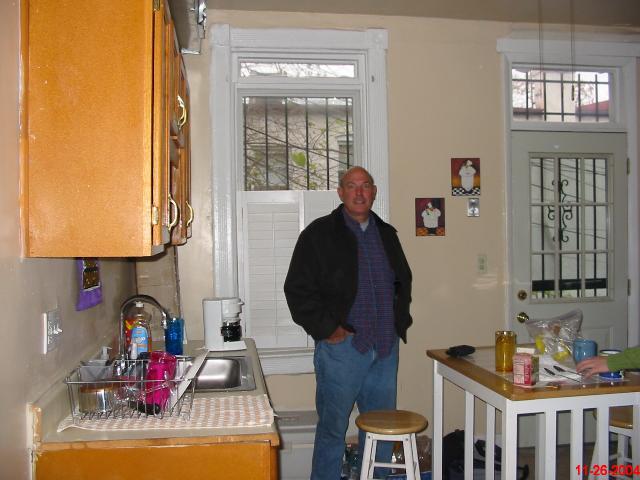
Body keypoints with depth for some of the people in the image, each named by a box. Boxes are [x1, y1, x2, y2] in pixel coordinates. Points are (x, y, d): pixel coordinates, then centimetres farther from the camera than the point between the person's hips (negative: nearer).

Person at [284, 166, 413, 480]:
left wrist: (399, 323, 14)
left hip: (386, 348, 5)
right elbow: (298, 289, -8)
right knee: (333, 427, 2)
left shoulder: (386, 234, 14)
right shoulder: (320, 234, -4)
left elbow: (403, 282, 25)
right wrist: (327, 329, -12)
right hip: (342, 346, -5)